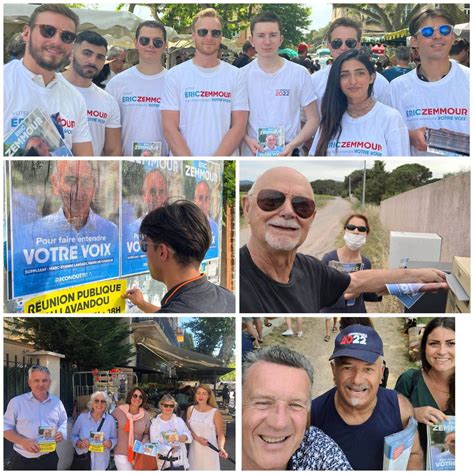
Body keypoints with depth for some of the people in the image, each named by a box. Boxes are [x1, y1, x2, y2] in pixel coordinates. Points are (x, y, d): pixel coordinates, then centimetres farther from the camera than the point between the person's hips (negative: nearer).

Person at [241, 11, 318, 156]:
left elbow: (313, 119, 0)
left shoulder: (300, 74, -1)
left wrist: (293, 145, -15)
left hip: (288, 155, -1)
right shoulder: (242, 75, 1)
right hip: (252, 155, 1)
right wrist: (248, 140, -15)